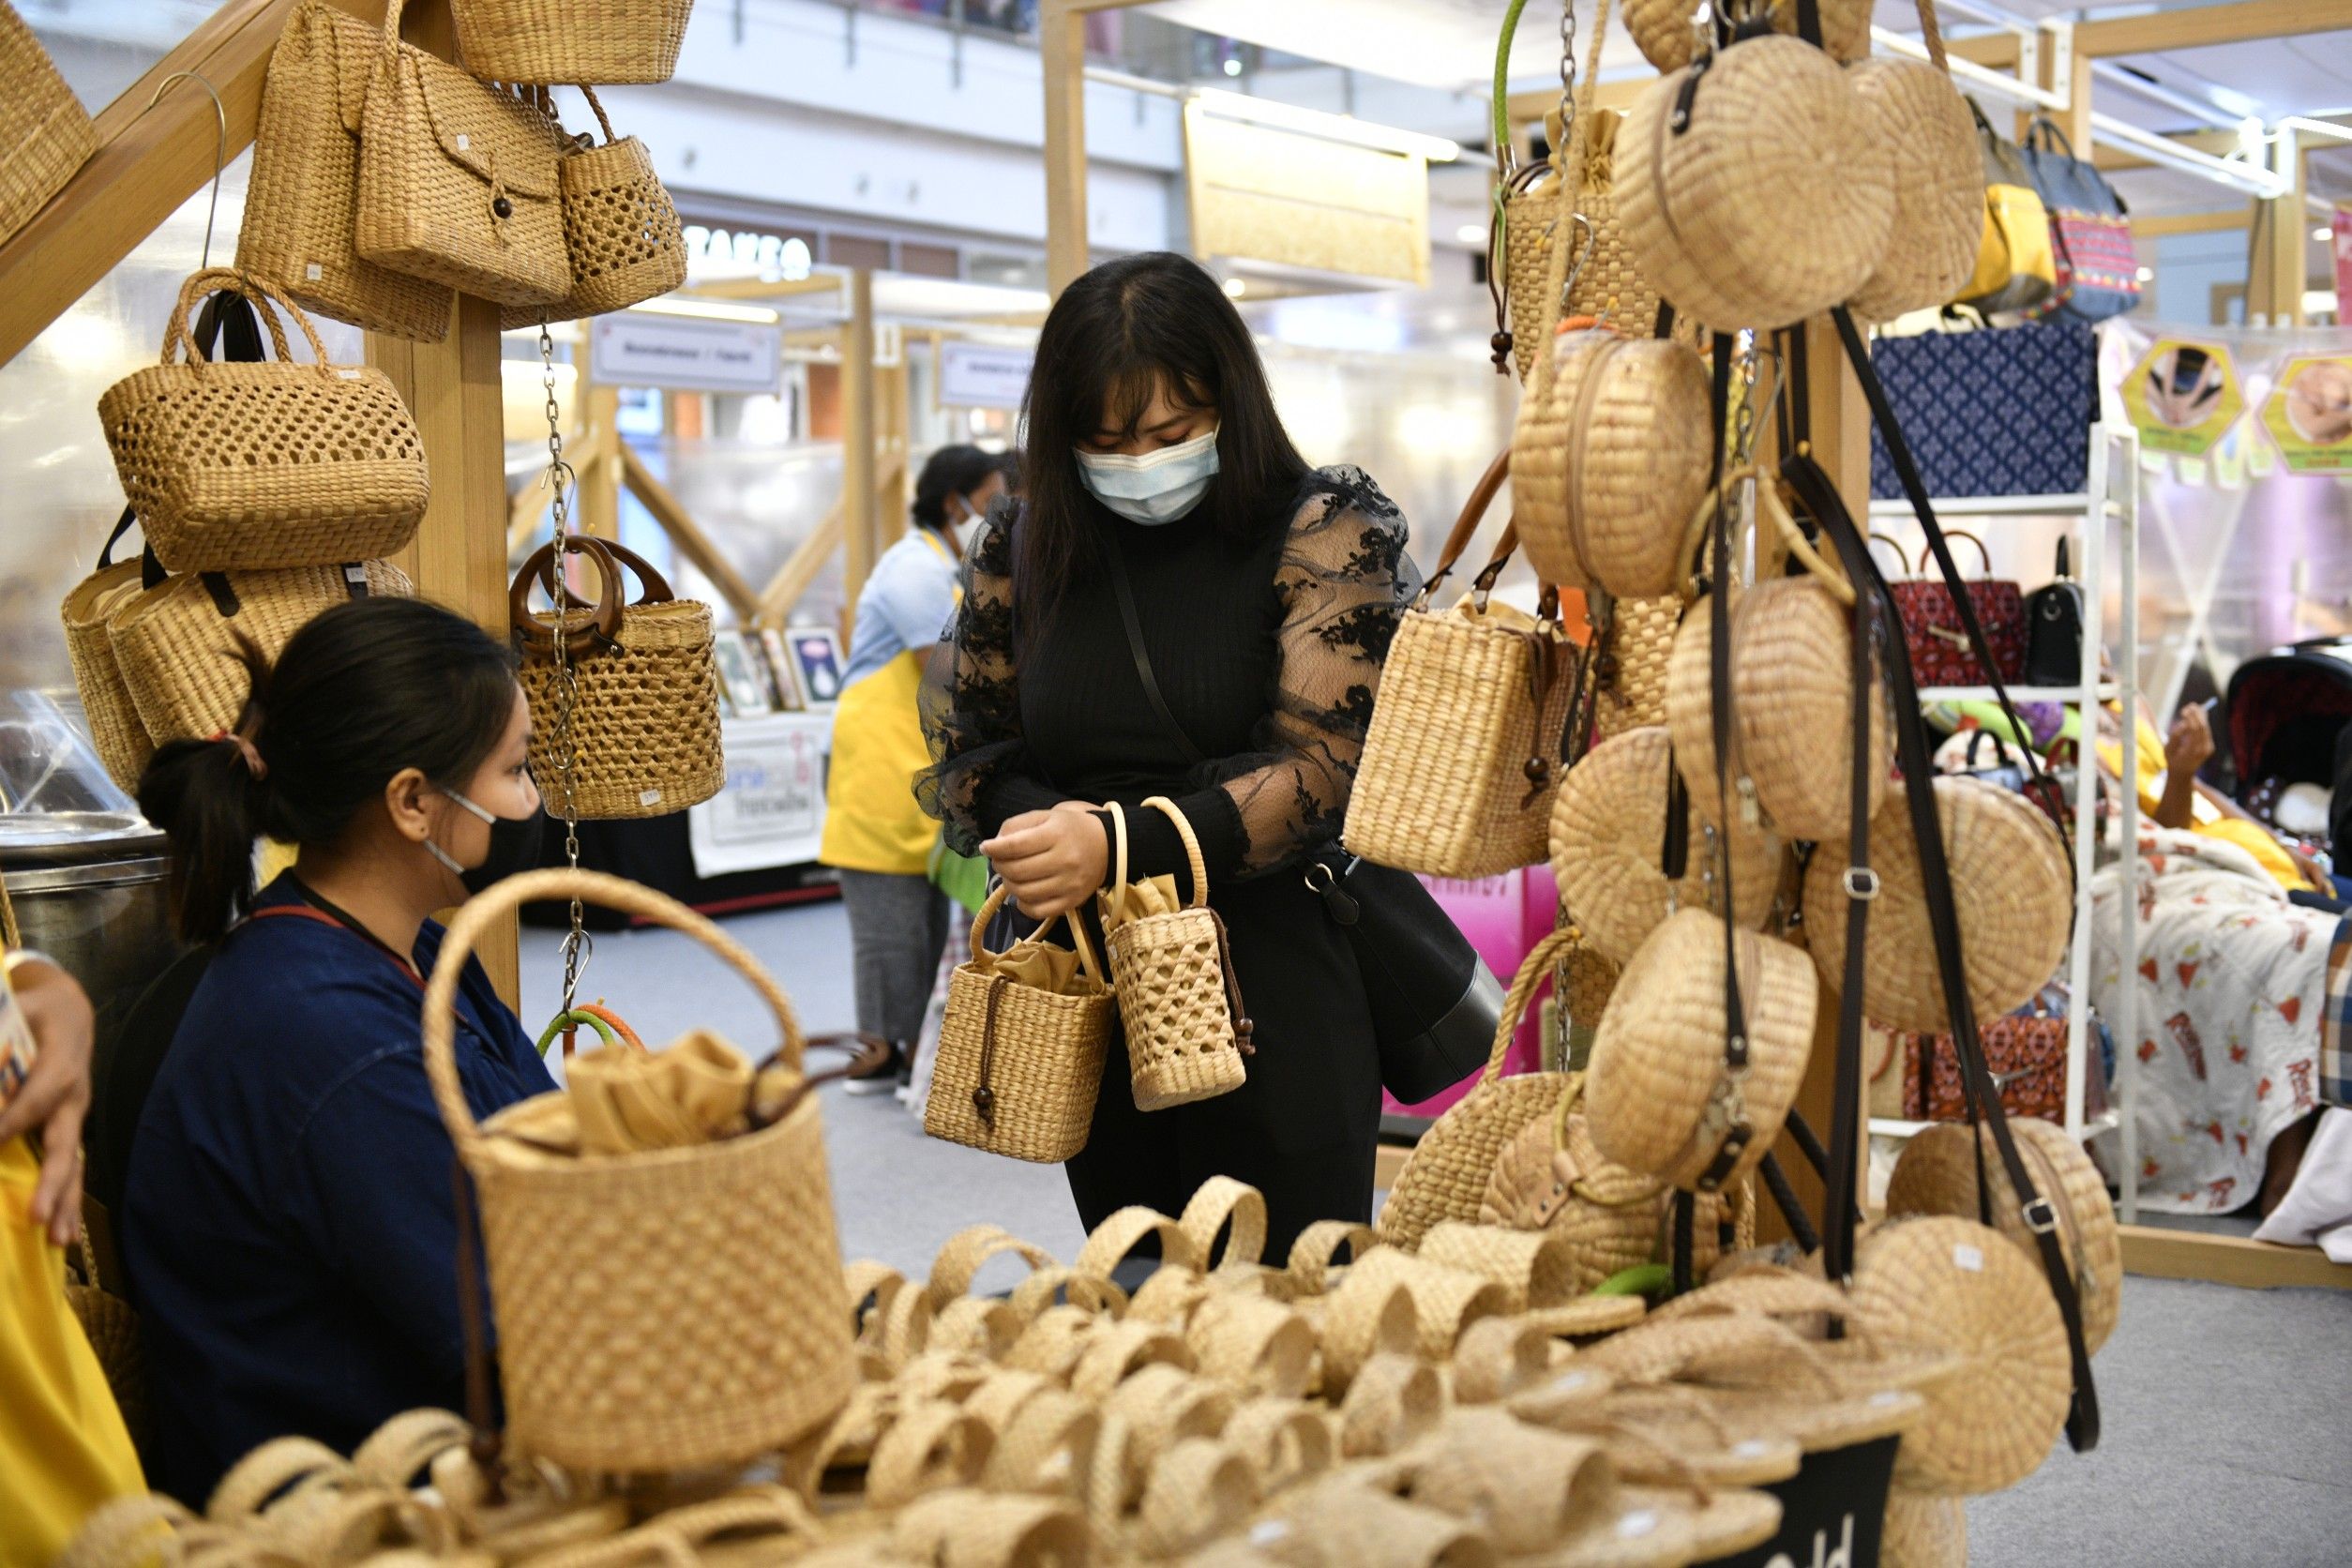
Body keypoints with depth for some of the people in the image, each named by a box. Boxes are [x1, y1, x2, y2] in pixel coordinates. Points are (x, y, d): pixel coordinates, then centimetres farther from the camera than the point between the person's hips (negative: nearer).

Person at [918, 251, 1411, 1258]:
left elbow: (1321, 771, -13)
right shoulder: (1022, 548, 7)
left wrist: (1123, 847, -25)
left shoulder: (1322, 532, -6)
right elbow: (963, 743, 12)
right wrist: (1036, 832, -11)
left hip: (1273, 983, -4)